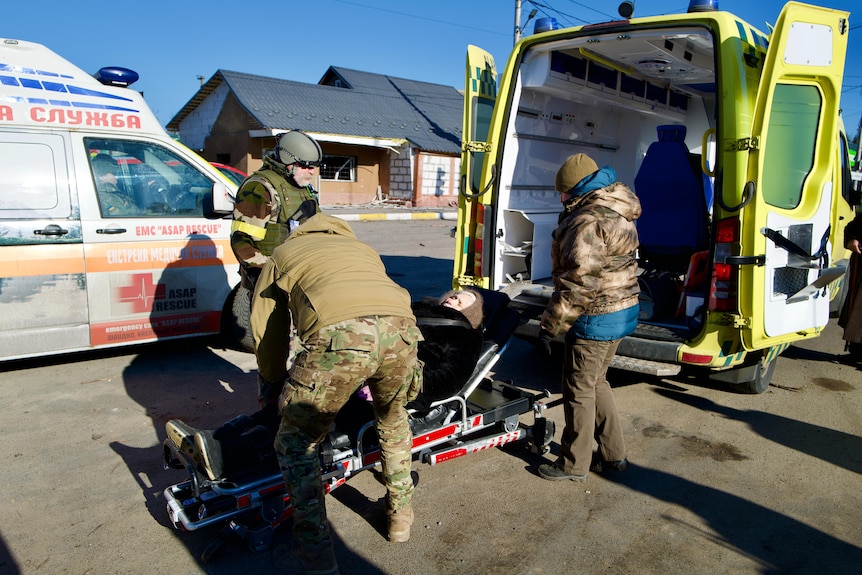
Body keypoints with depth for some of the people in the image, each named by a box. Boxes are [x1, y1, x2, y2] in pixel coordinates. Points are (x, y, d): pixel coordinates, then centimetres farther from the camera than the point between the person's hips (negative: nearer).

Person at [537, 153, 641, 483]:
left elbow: (578, 282, -25)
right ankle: (614, 455, 30)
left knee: (579, 388, 3)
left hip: (596, 318, -10)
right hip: (622, 310, 10)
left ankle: (574, 464, 18)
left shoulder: (588, 221, -21)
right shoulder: (618, 211, 11)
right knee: (596, 382, 21)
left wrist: (551, 325, -18)